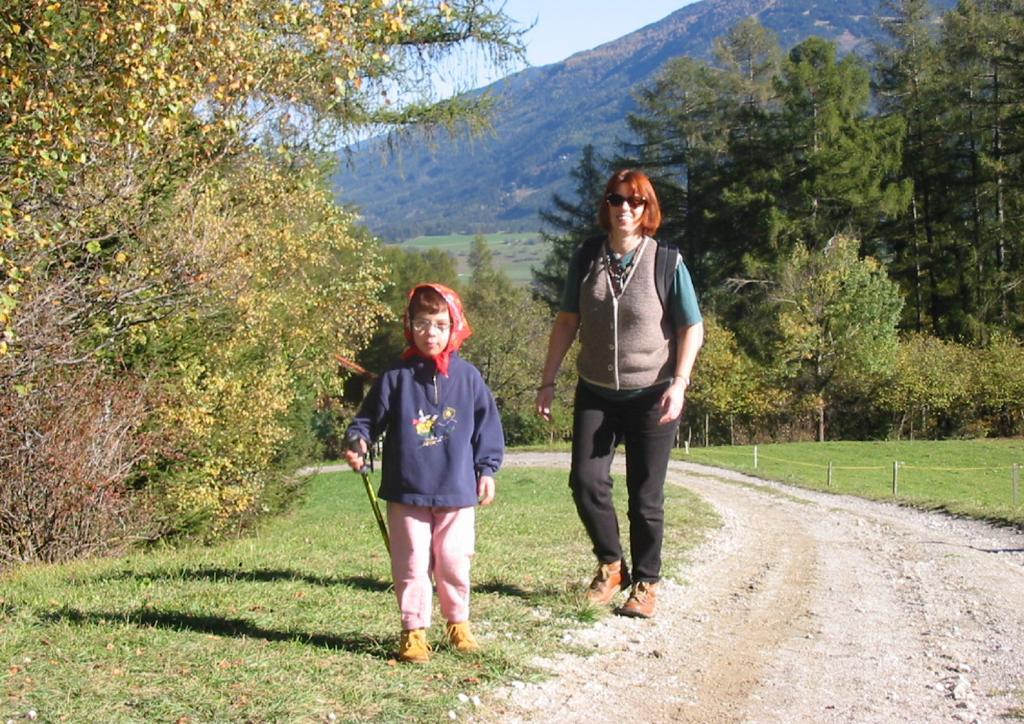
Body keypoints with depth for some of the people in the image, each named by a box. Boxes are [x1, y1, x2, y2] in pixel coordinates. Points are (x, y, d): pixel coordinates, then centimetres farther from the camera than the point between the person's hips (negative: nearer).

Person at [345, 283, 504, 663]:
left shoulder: (467, 377, 3)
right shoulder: (396, 378, -1)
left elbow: (487, 426, 9)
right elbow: (370, 418, 5)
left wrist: (487, 469, 6)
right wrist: (357, 442, -14)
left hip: (457, 490, 1)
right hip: (407, 491, -1)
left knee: (453, 561, 6)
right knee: (412, 563, 3)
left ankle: (458, 622, 25)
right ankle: (414, 629, 13)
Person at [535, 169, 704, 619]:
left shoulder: (666, 262, -7)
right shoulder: (586, 259, 2)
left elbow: (692, 329, -5)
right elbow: (567, 322, 8)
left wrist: (678, 384, -16)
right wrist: (548, 381, 5)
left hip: (651, 395, -3)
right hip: (595, 392, 3)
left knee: (646, 496, 3)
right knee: (586, 481, -9)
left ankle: (645, 583, 18)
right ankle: (611, 566, 13)